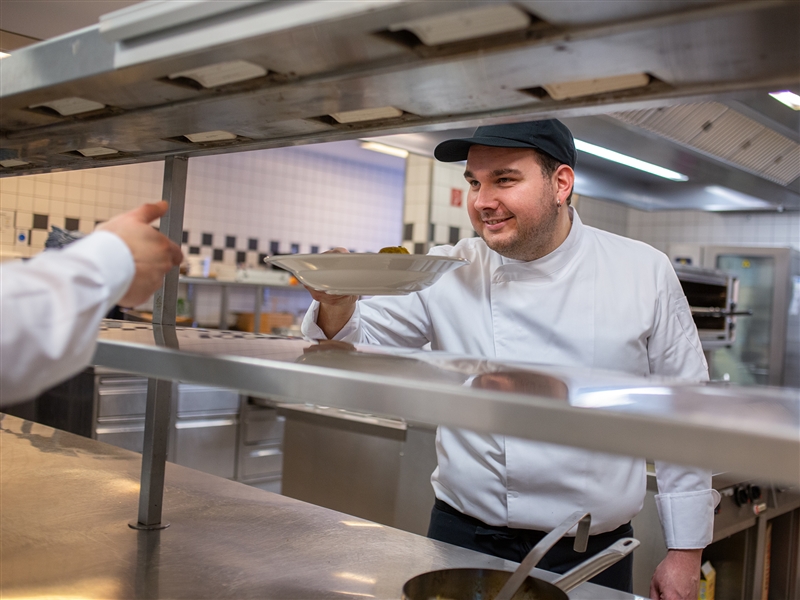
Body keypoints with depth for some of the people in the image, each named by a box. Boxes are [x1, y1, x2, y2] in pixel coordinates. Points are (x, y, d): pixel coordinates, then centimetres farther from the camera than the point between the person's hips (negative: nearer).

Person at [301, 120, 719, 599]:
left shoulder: (644, 273, -6)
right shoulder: (448, 275, -5)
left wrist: (686, 550, 1)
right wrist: (338, 304, -29)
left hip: (592, 555, 0)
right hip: (464, 539, 1)